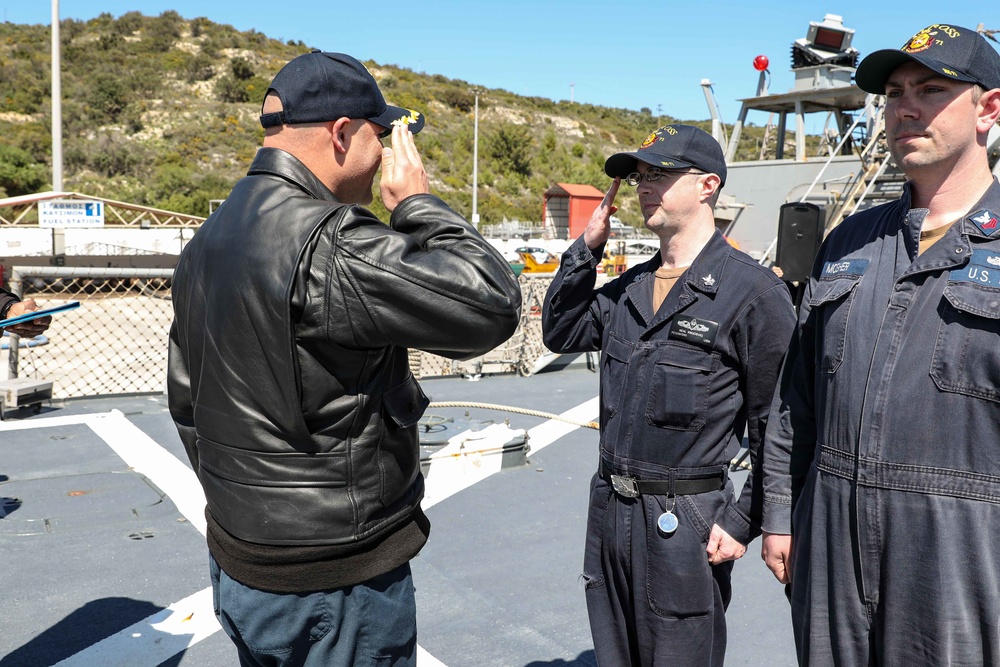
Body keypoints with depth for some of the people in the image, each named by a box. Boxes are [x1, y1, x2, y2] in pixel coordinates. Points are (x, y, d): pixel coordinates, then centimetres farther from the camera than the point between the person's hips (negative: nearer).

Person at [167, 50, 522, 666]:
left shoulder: (209, 240, 7)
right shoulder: (326, 244, -25)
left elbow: (187, 401, 15)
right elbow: (491, 304, -28)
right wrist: (417, 200, -14)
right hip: (335, 585, -9)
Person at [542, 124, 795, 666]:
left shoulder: (752, 290, -12)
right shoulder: (630, 286, 8)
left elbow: (778, 426, -10)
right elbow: (560, 334, 14)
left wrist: (744, 521, -11)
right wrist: (587, 247, 4)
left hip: (686, 520, -6)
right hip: (609, 509, 7)